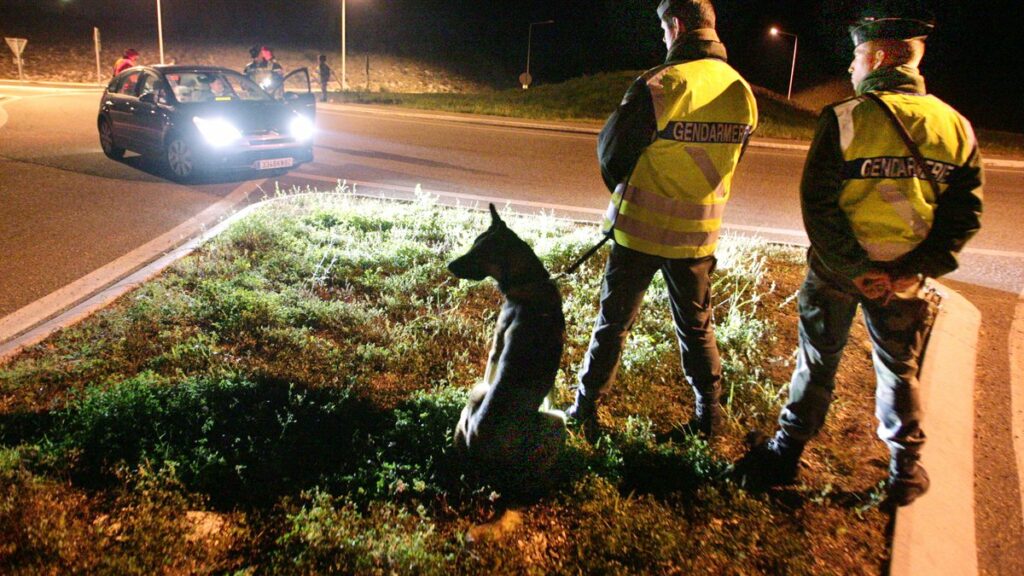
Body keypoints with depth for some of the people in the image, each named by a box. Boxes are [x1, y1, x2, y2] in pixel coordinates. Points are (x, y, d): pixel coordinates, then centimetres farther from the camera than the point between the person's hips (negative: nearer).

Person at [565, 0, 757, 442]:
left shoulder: (659, 85, -19)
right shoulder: (742, 93, -1)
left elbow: (611, 152, -10)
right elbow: (727, 162, 8)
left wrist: (622, 190, 11)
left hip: (642, 228, -4)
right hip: (699, 234, 4)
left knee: (613, 323, 9)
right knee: (696, 326, 19)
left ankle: (584, 412, 18)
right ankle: (709, 414, 27)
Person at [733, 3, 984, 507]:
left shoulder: (843, 119, -15)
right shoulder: (955, 127, -3)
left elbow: (818, 206, -20)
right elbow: (964, 215, -5)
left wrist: (855, 270, -15)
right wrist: (913, 272, -8)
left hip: (837, 270, -3)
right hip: (903, 279, 3)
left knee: (818, 362, 13)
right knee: (899, 370, 19)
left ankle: (785, 455, 25)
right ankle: (905, 470, 31)